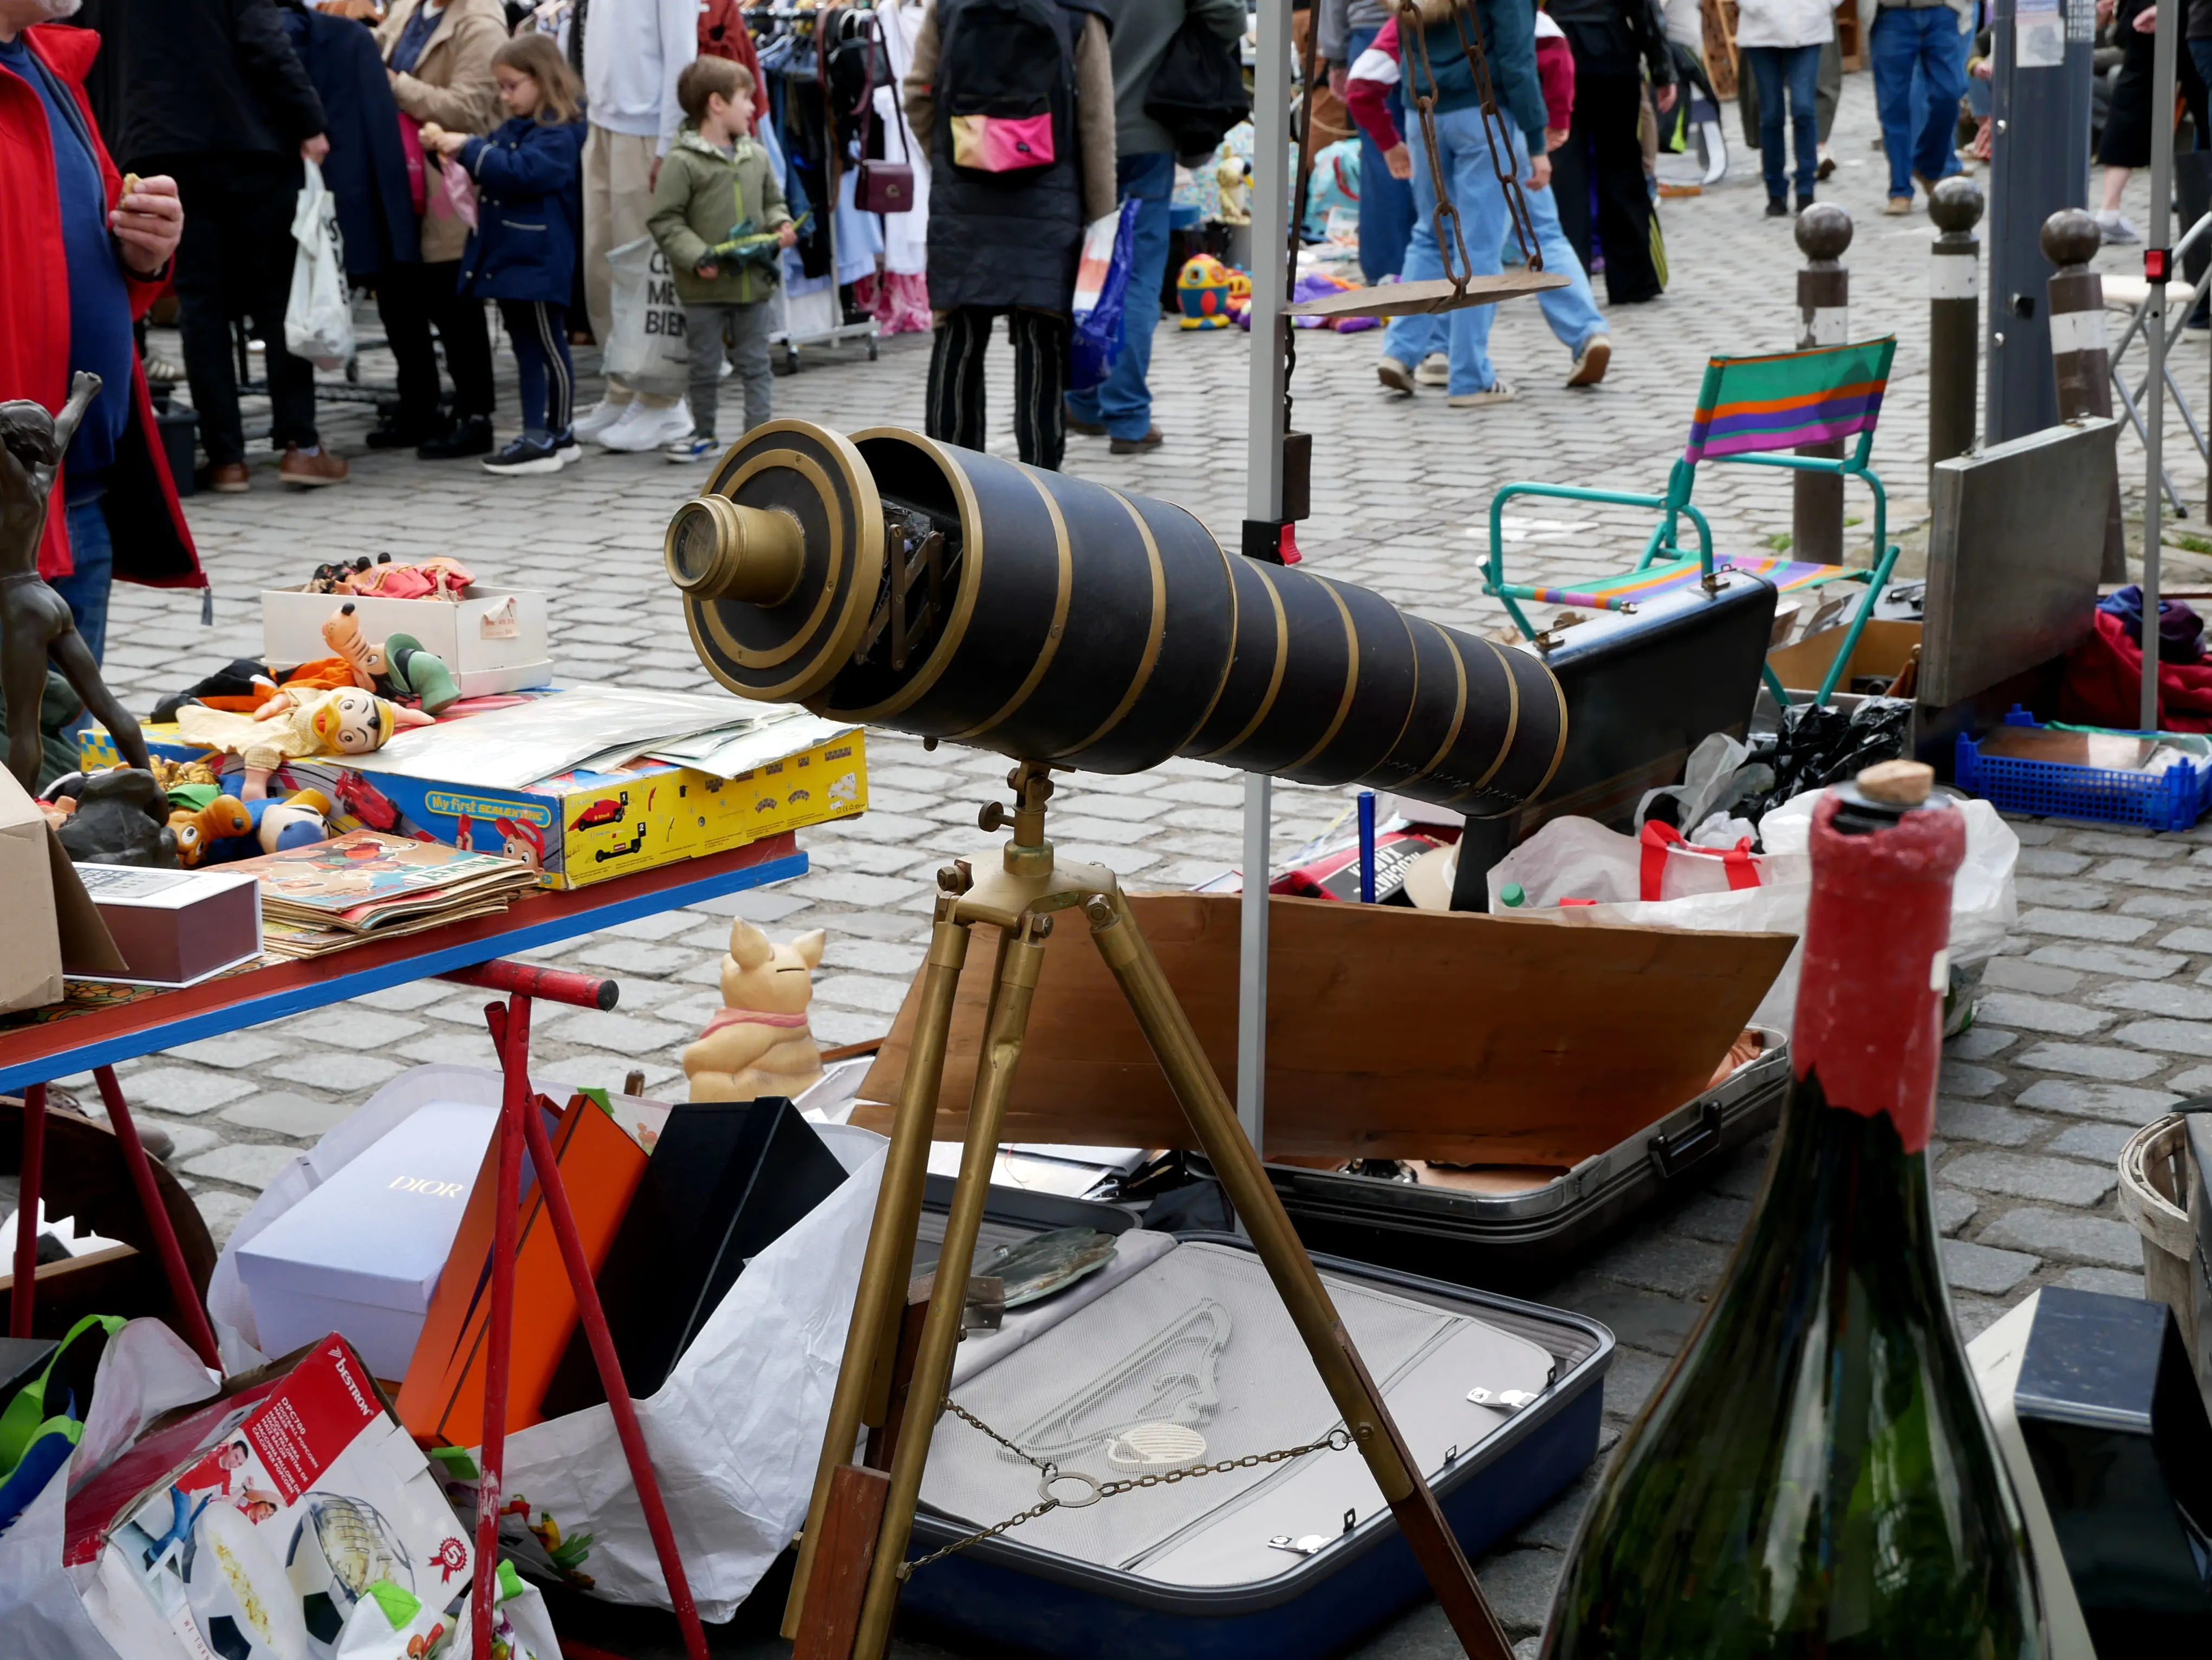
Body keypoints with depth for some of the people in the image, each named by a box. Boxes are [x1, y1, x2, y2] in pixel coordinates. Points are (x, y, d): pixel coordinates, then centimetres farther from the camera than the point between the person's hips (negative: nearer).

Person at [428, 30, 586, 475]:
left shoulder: (558, 134, -13)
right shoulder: (516, 128, 16)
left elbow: (520, 171, -25)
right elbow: (493, 167, 19)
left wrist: (469, 149, -24)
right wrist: (449, 147, 2)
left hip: (539, 263, -10)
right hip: (508, 257, 10)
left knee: (550, 349, -2)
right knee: (526, 350, 11)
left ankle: (557, 436, 3)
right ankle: (537, 435, 16)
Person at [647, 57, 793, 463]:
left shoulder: (757, 157, 7)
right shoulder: (683, 162, -10)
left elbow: (773, 201, 19)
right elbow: (665, 221, -11)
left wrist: (781, 226, -2)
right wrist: (697, 256, -20)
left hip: (753, 281, 4)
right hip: (704, 288, -4)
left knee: (755, 363, 7)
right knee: (704, 365, 8)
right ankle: (703, 435, 22)